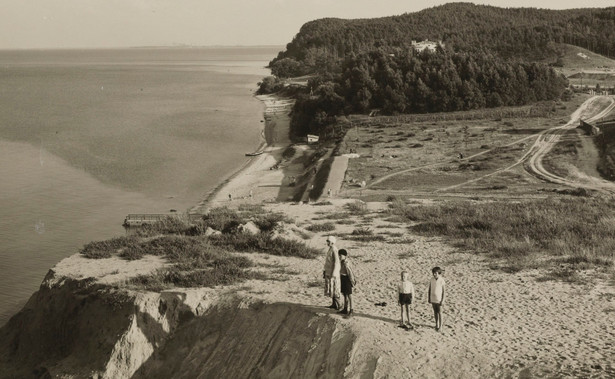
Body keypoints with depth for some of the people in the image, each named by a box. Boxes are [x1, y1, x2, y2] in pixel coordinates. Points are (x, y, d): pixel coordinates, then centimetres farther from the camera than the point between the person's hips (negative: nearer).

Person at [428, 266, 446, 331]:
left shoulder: (442, 280, -17)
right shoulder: (432, 279, -4)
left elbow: (443, 291, -13)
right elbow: (429, 289, 4)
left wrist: (442, 300, -15)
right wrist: (429, 298, 4)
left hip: (439, 299, -4)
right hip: (433, 298, 4)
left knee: (439, 313, 4)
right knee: (435, 312, 14)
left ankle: (440, 326, 14)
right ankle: (437, 324, 28)